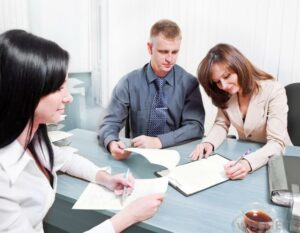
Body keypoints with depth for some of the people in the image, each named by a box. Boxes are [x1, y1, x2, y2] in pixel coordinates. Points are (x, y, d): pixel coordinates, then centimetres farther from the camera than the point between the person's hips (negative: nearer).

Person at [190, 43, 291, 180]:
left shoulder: (274, 91, -18)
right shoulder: (225, 94, -4)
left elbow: (277, 144, -22)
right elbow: (221, 124, 3)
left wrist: (248, 162, -39)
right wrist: (209, 143, -18)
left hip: (275, 160, -3)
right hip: (242, 156, 3)